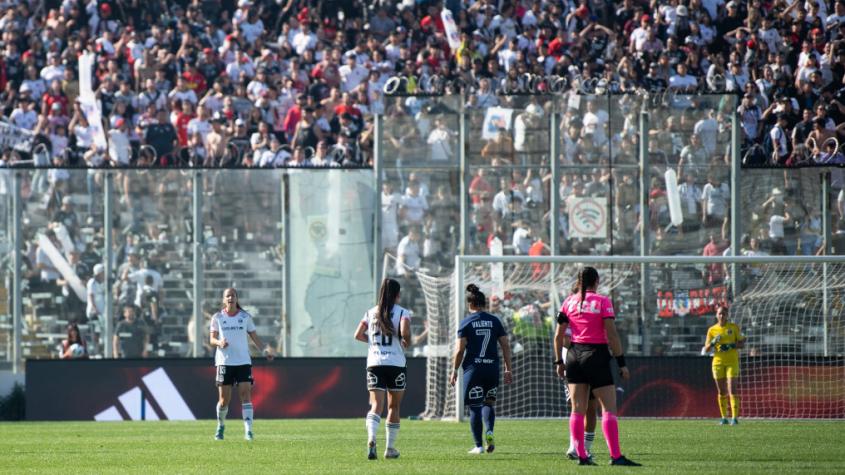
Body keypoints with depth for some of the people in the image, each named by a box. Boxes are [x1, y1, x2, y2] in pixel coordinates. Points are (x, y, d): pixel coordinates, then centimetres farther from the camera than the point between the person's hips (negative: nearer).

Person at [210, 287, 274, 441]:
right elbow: (212, 339, 4)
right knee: (224, 399, 1)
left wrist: (265, 349, -7)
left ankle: (248, 430, -15)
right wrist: (219, 342, -19)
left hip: (243, 361, 0)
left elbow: (254, 337, 9)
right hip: (224, 362, 0)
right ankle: (220, 426, 25)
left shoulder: (245, 317, 6)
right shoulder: (217, 317, 5)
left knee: (245, 394, -12)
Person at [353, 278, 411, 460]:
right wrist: (406, 342, 2)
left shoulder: (371, 313, 9)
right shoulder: (402, 312, -3)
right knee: (394, 407, 13)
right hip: (395, 363, -2)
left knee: (376, 405, -7)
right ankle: (390, 448, 18)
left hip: (374, 363, 2)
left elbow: (358, 335, 5)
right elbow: (405, 332, -20)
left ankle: (371, 438, -34)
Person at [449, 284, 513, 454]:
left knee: (475, 407, 3)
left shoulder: (466, 323, -3)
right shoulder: (495, 321, 6)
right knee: (489, 403, 16)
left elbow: (460, 350, -6)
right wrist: (508, 369, 11)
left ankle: (478, 445, 2)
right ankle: (489, 431, -10)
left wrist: (454, 370, 5)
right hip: (492, 368, 3)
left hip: (473, 369, -3)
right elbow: (506, 346, 5)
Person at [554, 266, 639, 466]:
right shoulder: (602, 301, -6)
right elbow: (612, 335, -11)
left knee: (578, 409, 7)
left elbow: (558, 335, 6)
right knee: (609, 408, -3)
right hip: (596, 356, -5)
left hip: (574, 355, 5)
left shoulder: (569, 302, 6)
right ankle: (616, 456, -10)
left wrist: (559, 361, 15)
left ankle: (581, 455, 5)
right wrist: (622, 363, -7)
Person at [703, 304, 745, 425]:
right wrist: (713, 342, -13)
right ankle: (724, 417, 13)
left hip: (732, 362, -2)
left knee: (732, 390, -13)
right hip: (718, 362, 2)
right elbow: (706, 349, 6)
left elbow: (741, 343, 4)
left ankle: (735, 417, -15)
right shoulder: (712, 330, 6)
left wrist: (731, 345, -14)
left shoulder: (734, 327, 2)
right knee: (721, 392, 5)